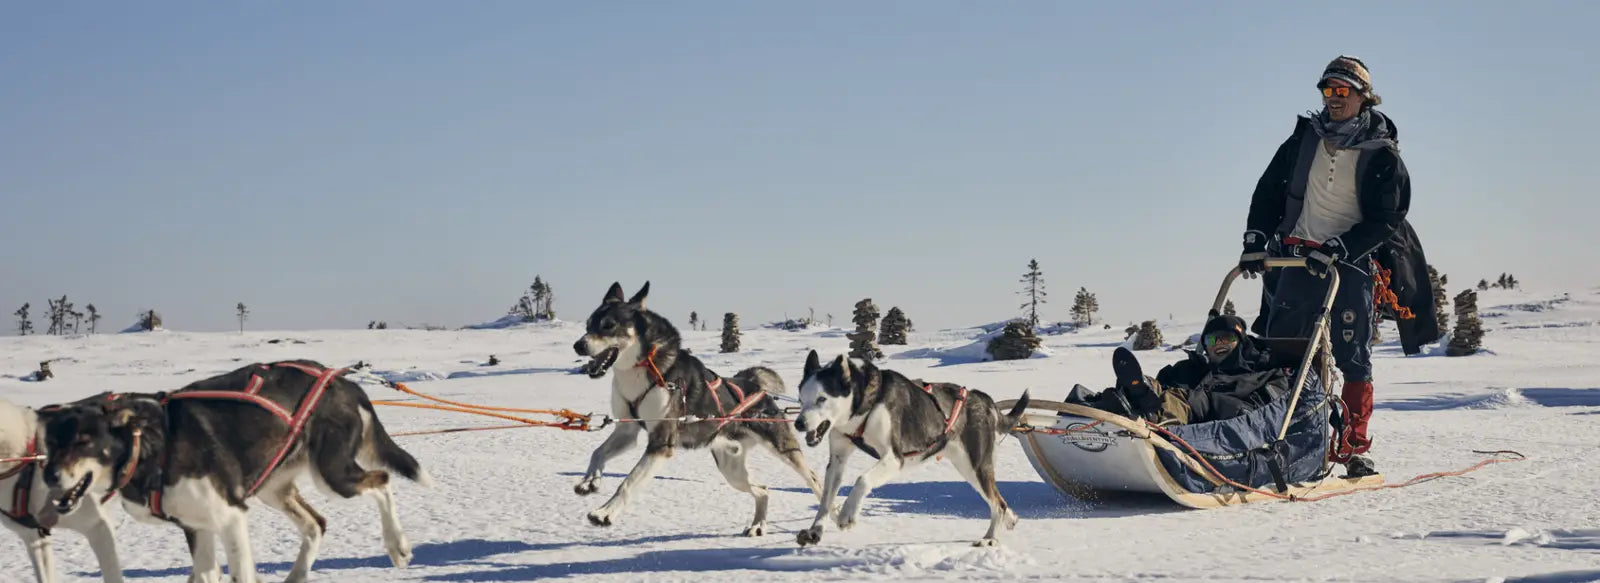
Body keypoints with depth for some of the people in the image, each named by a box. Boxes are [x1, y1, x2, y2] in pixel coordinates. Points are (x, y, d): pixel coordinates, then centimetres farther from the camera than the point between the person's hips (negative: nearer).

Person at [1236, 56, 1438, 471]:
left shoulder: (1382, 155, -1)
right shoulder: (1304, 139, 9)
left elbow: (1385, 220, -7)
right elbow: (1268, 192, 15)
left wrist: (1338, 250, -19)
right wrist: (1256, 240, 2)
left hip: (1352, 266, -3)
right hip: (1297, 259, 3)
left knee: (1353, 359, -3)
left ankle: (1353, 446, 3)